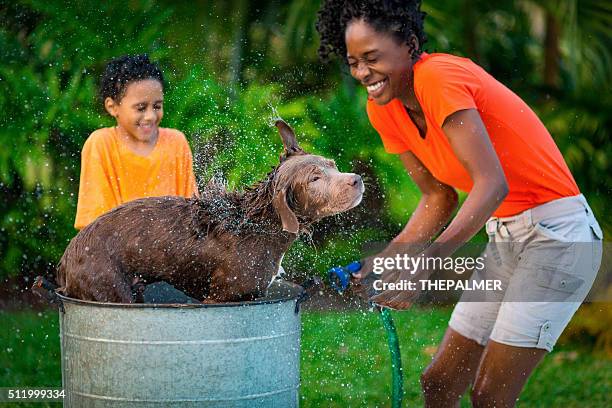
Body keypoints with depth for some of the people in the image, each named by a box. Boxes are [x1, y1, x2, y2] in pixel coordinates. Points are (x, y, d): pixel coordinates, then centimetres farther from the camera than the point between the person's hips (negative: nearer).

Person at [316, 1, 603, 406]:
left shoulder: (438, 77, -22)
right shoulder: (384, 109, 3)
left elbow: (493, 183, -30)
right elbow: (439, 197, 9)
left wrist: (428, 262, -38)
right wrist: (388, 258, -6)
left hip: (557, 233, -9)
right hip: (505, 236, 9)